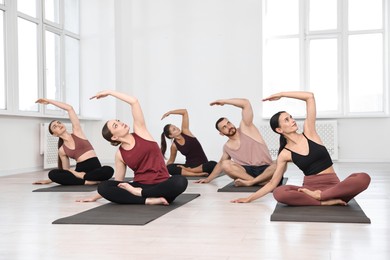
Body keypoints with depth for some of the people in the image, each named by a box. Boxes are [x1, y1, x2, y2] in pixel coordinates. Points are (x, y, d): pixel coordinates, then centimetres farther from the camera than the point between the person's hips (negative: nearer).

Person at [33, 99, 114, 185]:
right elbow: (66, 169, 21)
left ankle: (81, 177, -20)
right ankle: (85, 181, -29)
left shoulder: (77, 132, 9)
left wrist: (49, 101, 12)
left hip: (95, 168, -1)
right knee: (52, 173, -25)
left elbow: (70, 108, 4)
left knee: (108, 170, -38)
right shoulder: (61, 150, 13)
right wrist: (49, 180, 16)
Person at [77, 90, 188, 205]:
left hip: (160, 186, -1)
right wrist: (95, 197, 18)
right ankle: (148, 200, -32)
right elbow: (118, 181, 17)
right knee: (103, 186, -23)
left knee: (180, 181, -36)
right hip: (139, 186, 1)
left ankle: (139, 193, -22)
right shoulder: (120, 155, 7)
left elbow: (134, 102, -2)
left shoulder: (140, 131, 5)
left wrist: (109, 92, 6)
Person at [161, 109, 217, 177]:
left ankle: (188, 170, -21)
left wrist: (169, 112, -5)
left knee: (213, 164, -36)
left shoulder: (185, 132, -3)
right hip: (189, 165, 0)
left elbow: (185, 112, -6)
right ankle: (197, 174, -35)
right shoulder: (174, 146, -1)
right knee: (169, 168, -27)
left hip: (203, 165, 0)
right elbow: (171, 161, 14)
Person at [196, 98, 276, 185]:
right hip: (247, 171, 3)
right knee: (225, 164, -23)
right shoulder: (227, 147, 12)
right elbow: (221, 164, 29)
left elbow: (246, 103, -11)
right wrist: (208, 179, 28)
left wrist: (224, 101, -4)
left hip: (265, 170, -3)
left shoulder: (245, 128, -1)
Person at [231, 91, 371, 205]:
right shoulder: (284, 154, 4)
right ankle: (325, 201, -34)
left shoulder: (308, 132, 6)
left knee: (363, 178, -31)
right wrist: (249, 198, 6)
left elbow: (310, 97, 0)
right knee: (279, 193, -34)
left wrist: (281, 94, 6)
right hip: (309, 188, -1)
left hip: (333, 185, 1)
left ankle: (319, 196, -30)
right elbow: (272, 183, 9)